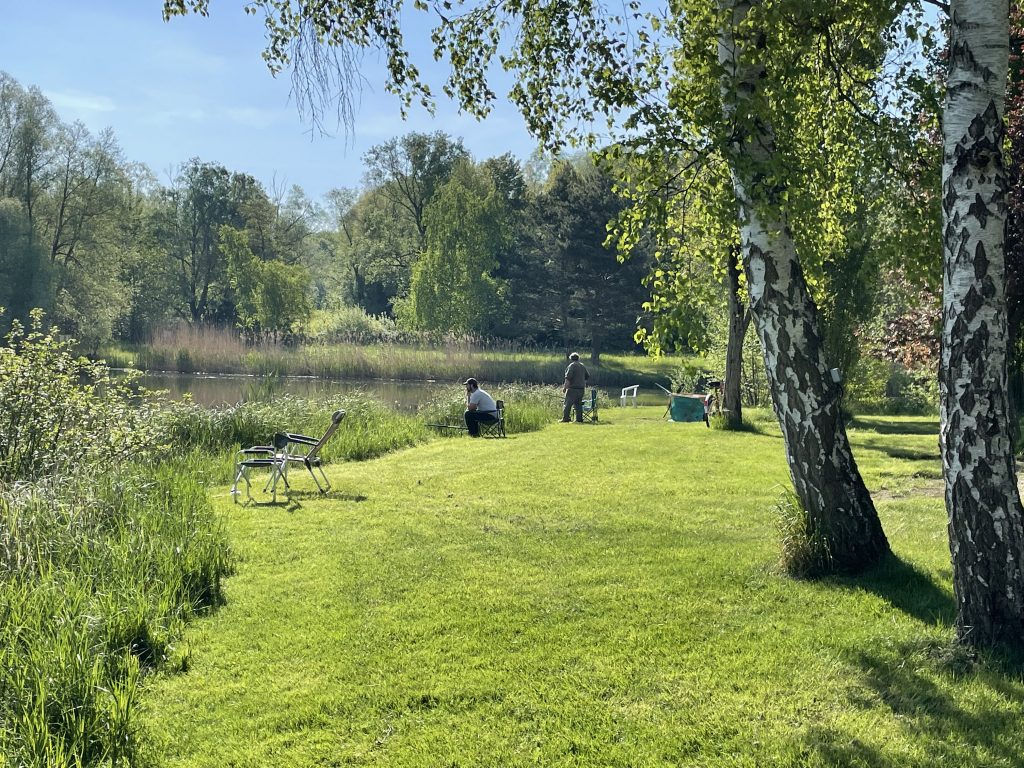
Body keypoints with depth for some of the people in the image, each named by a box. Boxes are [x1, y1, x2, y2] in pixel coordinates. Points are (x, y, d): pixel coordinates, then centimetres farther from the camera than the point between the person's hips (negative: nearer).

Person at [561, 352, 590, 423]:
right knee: (578, 404, 12)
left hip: (573, 388, -7)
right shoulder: (583, 366, 14)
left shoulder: (572, 366, -9)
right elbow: (587, 376, 22)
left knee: (567, 404, -5)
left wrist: (564, 387, -15)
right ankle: (579, 419, 8)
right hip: (581, 388, 7)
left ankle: (565, 419, -9)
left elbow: (568, 378, -17)